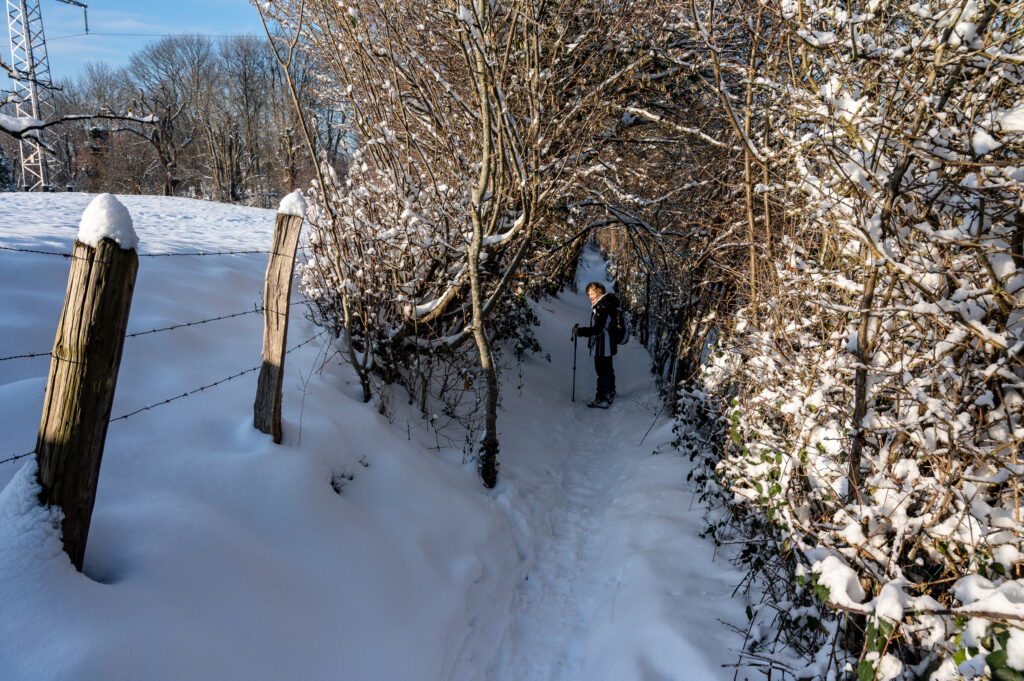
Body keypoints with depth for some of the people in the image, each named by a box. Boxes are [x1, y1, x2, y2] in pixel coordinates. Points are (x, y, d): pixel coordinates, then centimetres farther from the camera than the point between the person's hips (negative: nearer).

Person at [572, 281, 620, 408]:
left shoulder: (602, 308, -23)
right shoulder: (608, 304, 9)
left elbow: (598, 329, -27)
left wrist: (579, 331, -21)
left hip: (602, 347, -10)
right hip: (608, 346, 10)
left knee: (602, 371, -3)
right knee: (608, 369, 22)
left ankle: (602, 399, 3)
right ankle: (610, 393, 38)